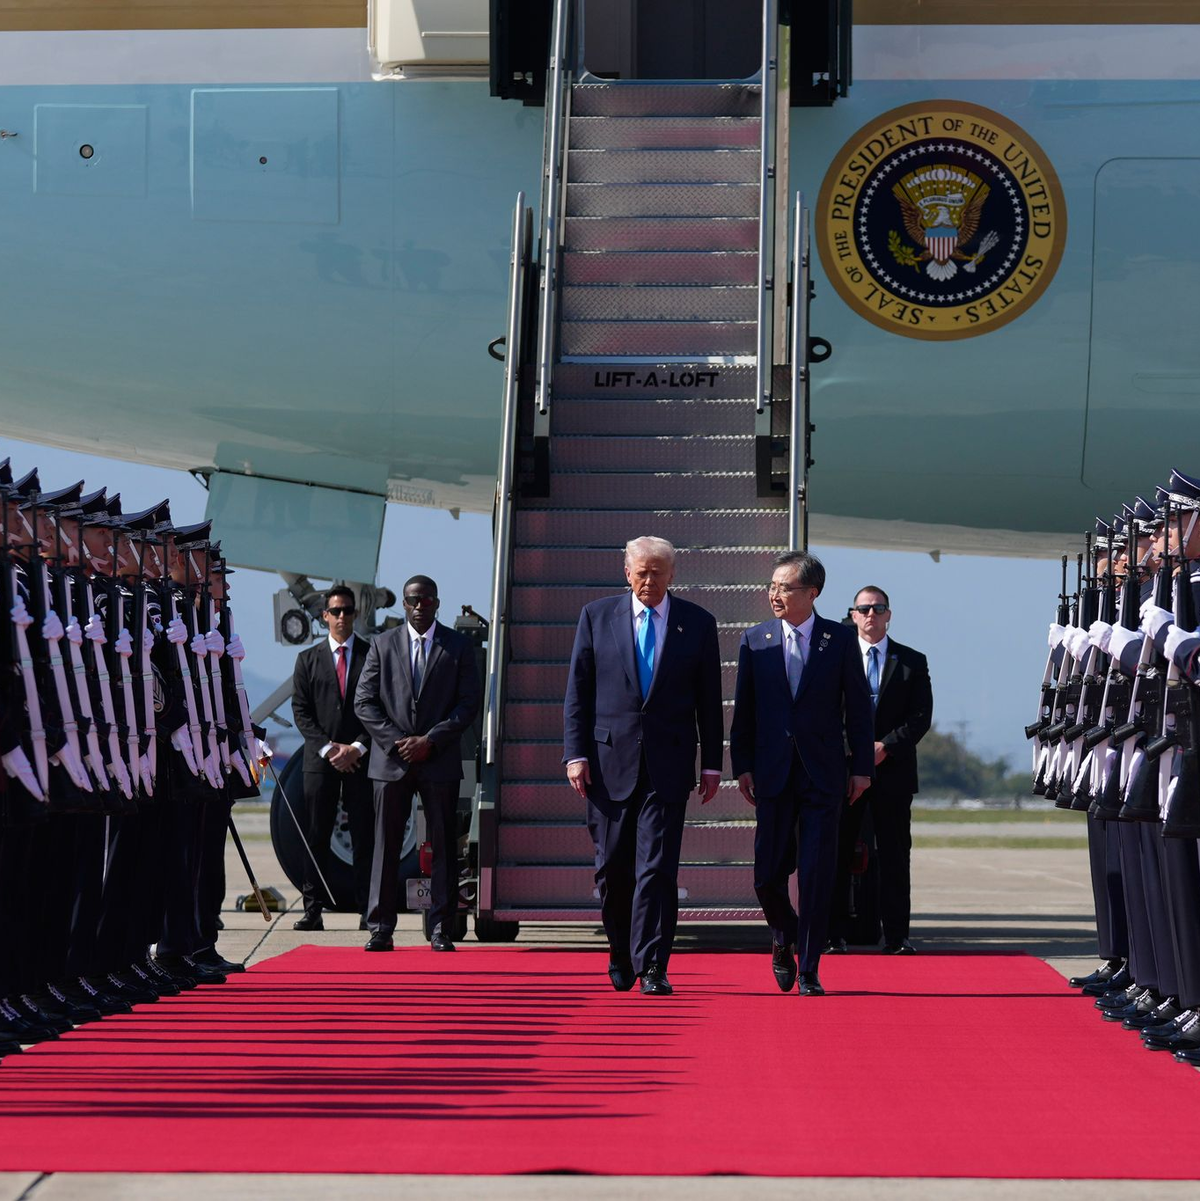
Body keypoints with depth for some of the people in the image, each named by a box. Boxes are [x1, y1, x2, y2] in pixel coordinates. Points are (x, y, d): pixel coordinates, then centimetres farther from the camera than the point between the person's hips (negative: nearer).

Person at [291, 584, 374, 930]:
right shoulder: (308, 659, 11)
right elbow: (301, 711, 5)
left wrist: (358, 747, -8)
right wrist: (328, 748, -7)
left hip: (362, 758, -1)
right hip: (320, 759, 1)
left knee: (364, 837, -2)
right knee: (317, 837, 0)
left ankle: (368, 911, -1)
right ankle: (313, 911, 0)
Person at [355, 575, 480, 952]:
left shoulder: (458, 647, 6)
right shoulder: (383, 645, 9)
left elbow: (469, 704, 0)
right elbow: (364, 702, 5)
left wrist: (430, 741, -10)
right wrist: (395, 741, -8)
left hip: (440, 760, -1)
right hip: (391, 761, 1)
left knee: (444, 847, 0)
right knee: (386, 846, 0)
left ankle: (442, 929, 4)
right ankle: (380, 929, 3)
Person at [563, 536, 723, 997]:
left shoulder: (697, 623, 6)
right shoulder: (597, 616, 6)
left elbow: (709, 699, 8)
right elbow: (577, 692, 6)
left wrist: (712, 764, 4)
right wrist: (576, 753, -3)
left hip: (668, 764, -1)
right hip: (610, 761, 1)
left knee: (657, 867, -8)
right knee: (613, 866, 5)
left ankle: (652, 967, -7)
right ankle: (621, 957, 24)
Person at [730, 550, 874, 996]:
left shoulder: (841, 640, 2)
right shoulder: (755, 640, 6)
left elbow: (858, 707, 3)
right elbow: (744, 709, 8)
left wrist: (862, 767, 0)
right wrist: (742, 766, 2)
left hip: (823, 774, -1)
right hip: (773, 774, 1)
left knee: (817, 874, -3)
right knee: (769, 872, 1)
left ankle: (809, 970, 4)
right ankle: (783, 938, 30)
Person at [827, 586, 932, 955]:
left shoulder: (912, 661, 9)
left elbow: (921, 716, 1)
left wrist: (885, 747, -10)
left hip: (892, 769, 0)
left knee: (894, 855, 1)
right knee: (837, 854, 1)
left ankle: (896, 936, 4)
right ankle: (833, 935, 6)